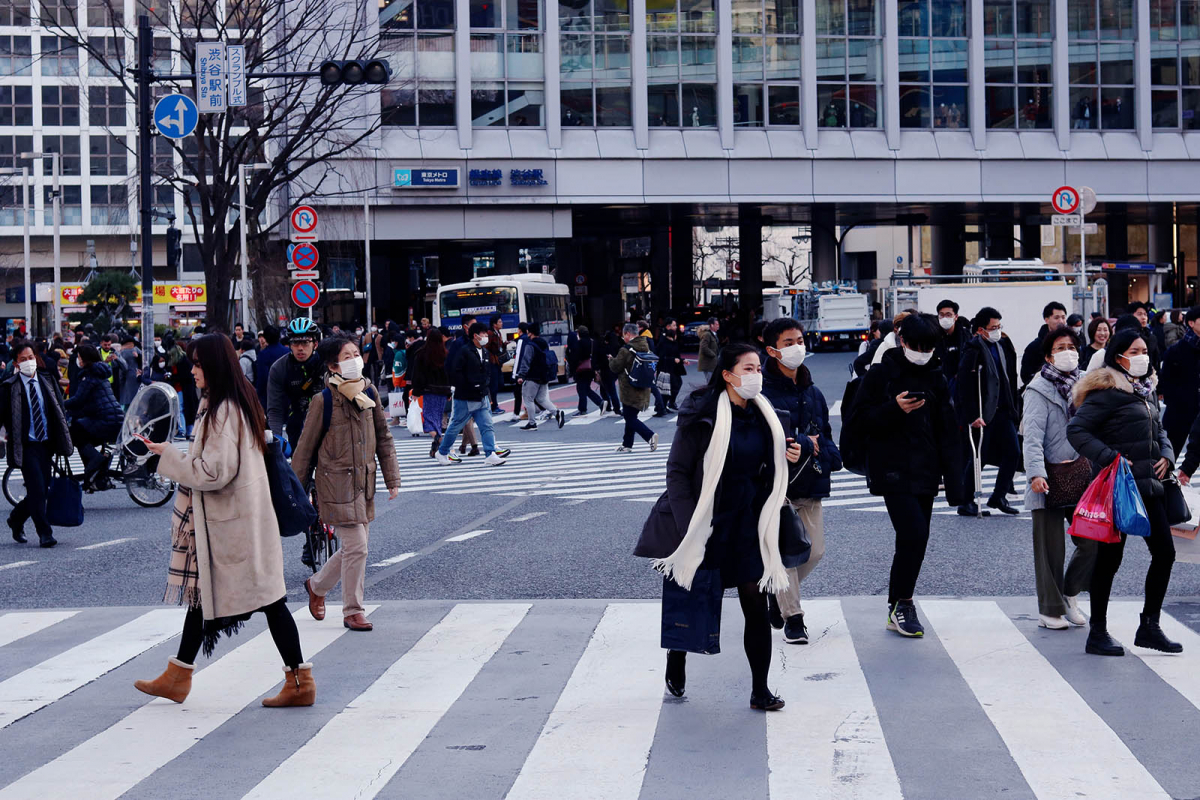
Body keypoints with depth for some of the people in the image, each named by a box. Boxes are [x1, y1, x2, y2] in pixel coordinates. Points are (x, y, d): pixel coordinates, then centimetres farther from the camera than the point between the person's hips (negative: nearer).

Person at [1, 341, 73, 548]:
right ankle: (44, 533, -5)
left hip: (46, 443, 5)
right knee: (37, 490, -12)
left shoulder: (47, 380, 8)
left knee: (41, 490, 9)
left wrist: (64, 441, 9)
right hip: (26, 445, -5)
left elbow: (59, 411, 13)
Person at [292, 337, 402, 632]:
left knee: (353, 547, 12)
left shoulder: (369, 392, 5)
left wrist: (392, 478, 10)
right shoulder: (323, 400, -11)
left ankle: (316, 586, 37)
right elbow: (306, 448, -3)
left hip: (364, 481, 6)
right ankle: (352, 611, 7)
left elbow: (383, 437, 13)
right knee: (356, 546, -8)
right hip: (336, 482, -6)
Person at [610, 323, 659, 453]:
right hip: (643, 389, 8)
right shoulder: (645, 347, 7)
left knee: (630, 418, -3)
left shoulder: (626, 350, -18)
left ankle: (650, 436, -18)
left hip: (630, 391, -8)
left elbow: (615, 367, -11)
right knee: (631, 416, 17)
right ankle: (627, 444, 23)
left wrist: (611, 359, 12)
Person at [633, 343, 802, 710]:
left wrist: (788, 458, -3)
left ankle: (760, 691, 5)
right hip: (702, 525, -4)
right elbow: (677, 470, -11)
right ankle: (676, 663, 37)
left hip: (746, 524, 4)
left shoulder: (762, 415, 5)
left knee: (756, 605, -2)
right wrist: (687, 525, -17)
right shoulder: (702, 416, -13)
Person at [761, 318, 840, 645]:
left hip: (810, 484, 7)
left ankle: (777, 591, 32)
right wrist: (806, 444, -11)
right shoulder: (762, 392, -12)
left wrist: (828, 458, -3)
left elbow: (824, 435, 19)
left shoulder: (812, 392, 12)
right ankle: (792, 617, 8)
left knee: (815, 550, 7)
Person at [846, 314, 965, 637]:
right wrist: (895, 409, -20)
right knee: (915, 534, -16)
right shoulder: (880, 375, -2)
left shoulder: (937, 380, 11)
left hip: (925, 475, 5)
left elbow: (948, 435, 12)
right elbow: (858, 418, -5)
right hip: (893, 473, -5)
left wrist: (954, 485, 7)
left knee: (913, 539, 8)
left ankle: (898, 609, 21)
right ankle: (901, 603, -2)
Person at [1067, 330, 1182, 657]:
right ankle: (1098, 633, 9)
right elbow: (1076, 430, -17)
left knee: (1164, 553, 8)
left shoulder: (1147, 390, 15)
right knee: (1110, 558, -1)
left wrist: (1166, 455, 6)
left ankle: (1149, 627, 19)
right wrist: (1109, 458, -23)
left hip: (1149, 485, 8)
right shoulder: (1107, 392, -12)